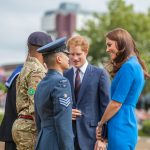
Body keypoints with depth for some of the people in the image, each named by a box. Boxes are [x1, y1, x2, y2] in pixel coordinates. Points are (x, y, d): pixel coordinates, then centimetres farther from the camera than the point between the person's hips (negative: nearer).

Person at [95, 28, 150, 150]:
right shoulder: (135, 65, 15)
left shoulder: (128, 67, -14)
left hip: (120, 128, -9)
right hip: (127, 125, 9)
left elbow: (116, 103, -15)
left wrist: (100, 124, -1)